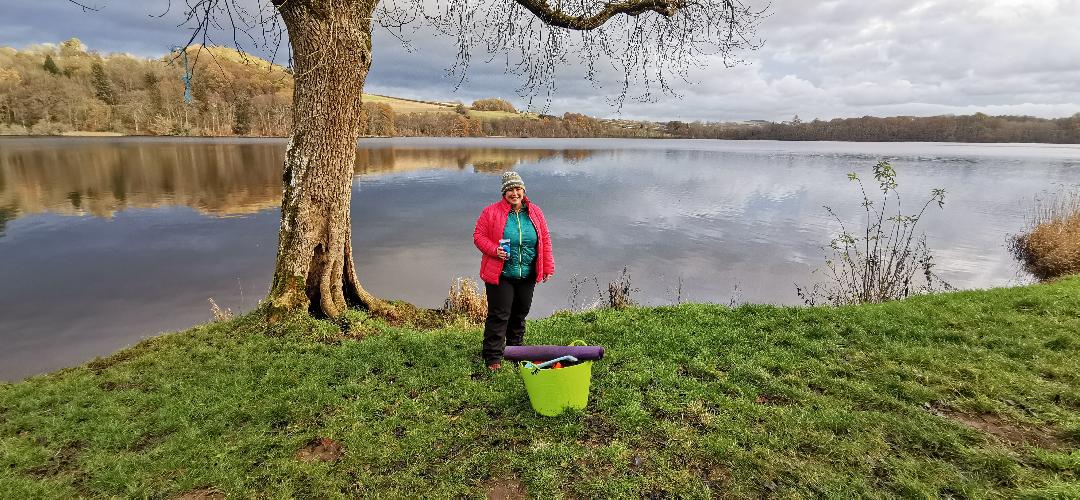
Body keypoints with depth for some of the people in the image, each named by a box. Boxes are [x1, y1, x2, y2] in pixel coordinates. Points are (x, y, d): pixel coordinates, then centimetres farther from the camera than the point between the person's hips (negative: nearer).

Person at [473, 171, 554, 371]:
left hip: (527, 276, 4)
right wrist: (494, 250, -21)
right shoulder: (491, 212, -6)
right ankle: (493, 357, 8)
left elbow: (545, 240, 9)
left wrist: (548, 267, 6)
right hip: (500, 274, -4)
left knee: (520, 315, 15)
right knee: (499, 315, -3)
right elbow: (478, 236, -3)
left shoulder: (535, 212, 5)